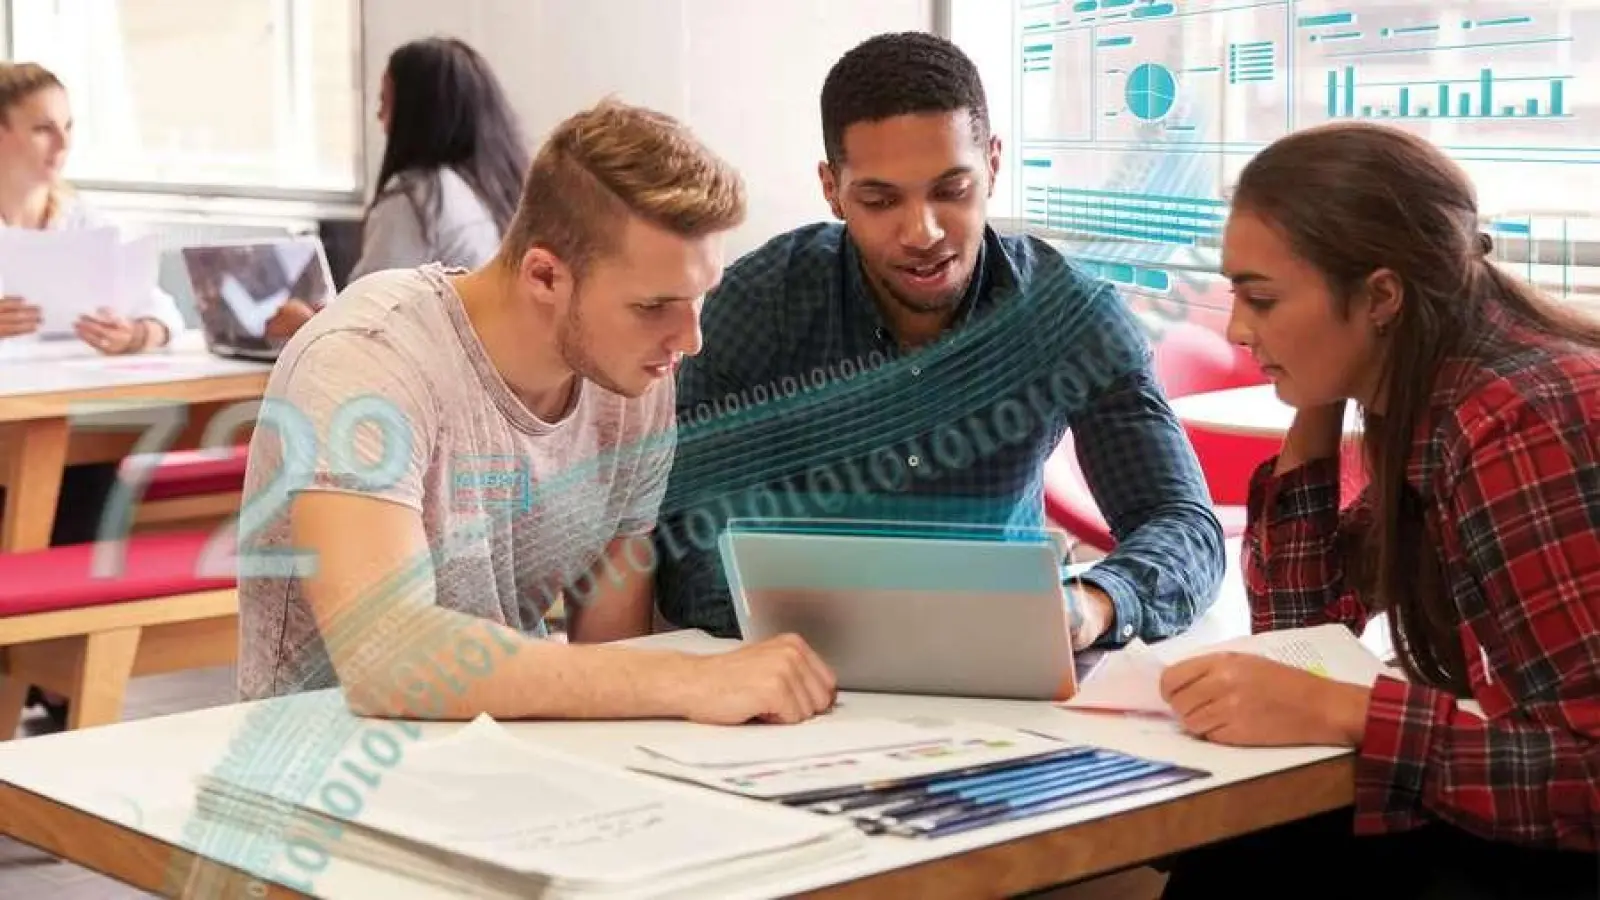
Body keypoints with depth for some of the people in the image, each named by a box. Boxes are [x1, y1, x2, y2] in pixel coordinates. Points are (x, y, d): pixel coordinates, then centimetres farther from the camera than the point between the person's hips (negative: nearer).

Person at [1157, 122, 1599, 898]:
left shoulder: (1522, 424, -24)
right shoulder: (1416, 400, 2)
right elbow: (1300, 630, 9)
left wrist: (1335, 713, -28)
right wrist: (1312, 415, 0)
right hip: (1526, 824, 7)